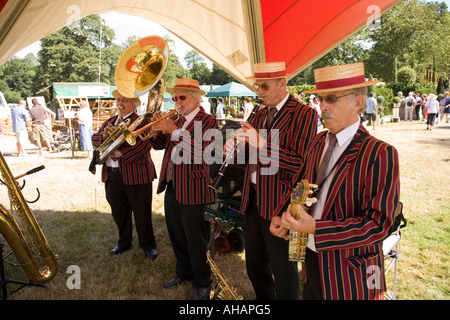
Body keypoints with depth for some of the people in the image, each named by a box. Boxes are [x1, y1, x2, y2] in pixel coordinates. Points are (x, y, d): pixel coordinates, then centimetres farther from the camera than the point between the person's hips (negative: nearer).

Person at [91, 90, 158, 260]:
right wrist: (104, 135, -13)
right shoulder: (109, 121, 17)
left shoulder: (141, 121, -6)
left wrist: (121, 154, -23)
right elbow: (94, 140, 9)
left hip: (136, 175, -6)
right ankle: (124, 242, 36)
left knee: (142, 213, 4)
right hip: (112, 175, 6)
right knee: (119, 212, 17)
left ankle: (148, 245, 22)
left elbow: (145, 144, -20)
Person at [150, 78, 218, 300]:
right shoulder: (178, 120, 13)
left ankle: (202, 284, 21)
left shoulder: (207, 121, -10)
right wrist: (157, 126, -2)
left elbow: (200, 150, -25)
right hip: (171, 188, 8)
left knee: (195, 240, 3)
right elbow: (160, 144, 15)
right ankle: (183, 273, 40)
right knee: (176, 235, 20)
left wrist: (174, 130, -26)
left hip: (191, 190, -8)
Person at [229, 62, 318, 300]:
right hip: (253, 199, 8)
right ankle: (264, 298, 43)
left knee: (283, 270, 6)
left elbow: (302, 164, -21)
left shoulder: (304, 114, -11)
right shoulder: (259, 114, 13)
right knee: (254, 263, 20)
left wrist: (261, 143, -25)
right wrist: (236, 148, -4)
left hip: (280, 204, -7)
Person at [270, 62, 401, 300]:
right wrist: (282, 217, -5)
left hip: (349, 275, -5)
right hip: (311, 261, 5)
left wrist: (315, 227, -30)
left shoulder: (380, 154, -19)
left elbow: (378, 224, -22)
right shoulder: (318, 143, 2)